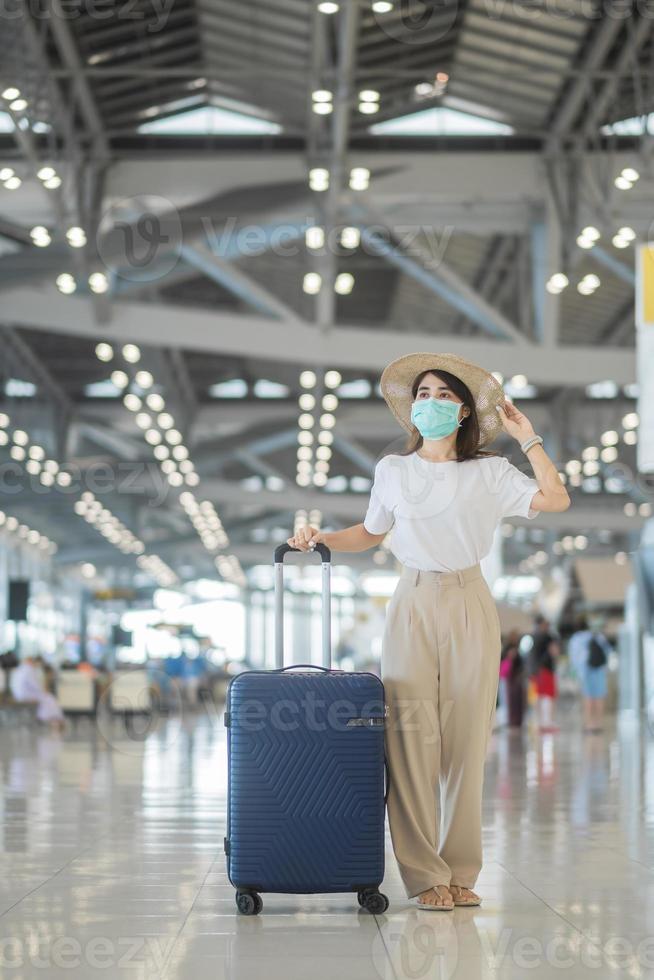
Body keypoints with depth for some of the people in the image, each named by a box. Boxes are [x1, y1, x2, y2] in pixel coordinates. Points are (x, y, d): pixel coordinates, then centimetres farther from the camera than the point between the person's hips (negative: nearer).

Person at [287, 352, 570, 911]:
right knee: (413, 741, -7)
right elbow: (371, 533, 23)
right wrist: (322, 539, 8)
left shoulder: (489, 472, 6)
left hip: (470, 607, 0)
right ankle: (425, 876, -2)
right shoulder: (392, 470, 11)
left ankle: (461, 874, 7)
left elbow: (555, 499, -4)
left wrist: (527, 437, 0)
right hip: (414, 606, 0)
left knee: (466, 744, -1)